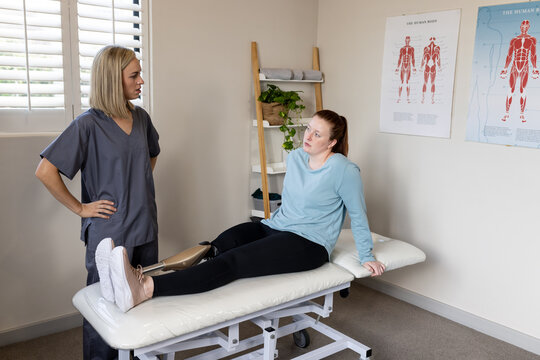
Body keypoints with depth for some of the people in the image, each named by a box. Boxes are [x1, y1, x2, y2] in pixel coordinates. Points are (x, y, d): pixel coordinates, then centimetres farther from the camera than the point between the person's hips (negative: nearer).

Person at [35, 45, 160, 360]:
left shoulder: (140, 117, 5)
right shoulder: (88, 124, -13)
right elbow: (46, 171, -13)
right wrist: (80, 208, -10)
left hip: (146, 228, 6)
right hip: (108, 232, -6)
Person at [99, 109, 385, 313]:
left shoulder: (343, 170, -9)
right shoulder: (295, 157, 11)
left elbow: (358, 214, -2)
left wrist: (367, 257, 2)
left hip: (309, 245, -7)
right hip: (273, 228, 7)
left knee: (231, 262, -31)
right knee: (217, 248, -24)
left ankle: (145, 289, -48)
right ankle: (140, 276, -41)